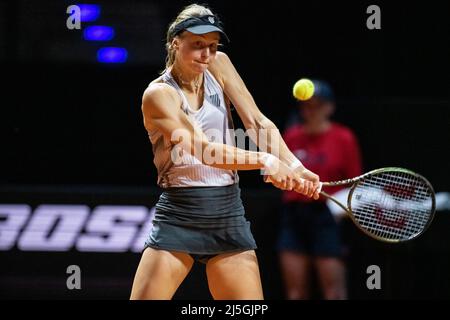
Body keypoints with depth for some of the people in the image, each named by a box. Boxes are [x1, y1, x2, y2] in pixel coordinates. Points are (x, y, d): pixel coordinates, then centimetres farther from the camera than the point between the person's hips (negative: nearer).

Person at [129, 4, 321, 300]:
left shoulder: (219, 66, 5)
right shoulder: (158, 94, -10)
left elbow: (258, 123, -2)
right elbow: (205, 150, -22)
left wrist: (294, 166, -18)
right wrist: (264, 160, -35)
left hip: (229, 216, 4)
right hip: (179, 218, -4)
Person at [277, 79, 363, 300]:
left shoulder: (343, 138, -1)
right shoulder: (291, 136, 9)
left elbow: (355, 183, 2)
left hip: (327, 217, -4)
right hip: (294, 215, 4)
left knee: (333, 289, -6)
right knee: (295, 289, 2)